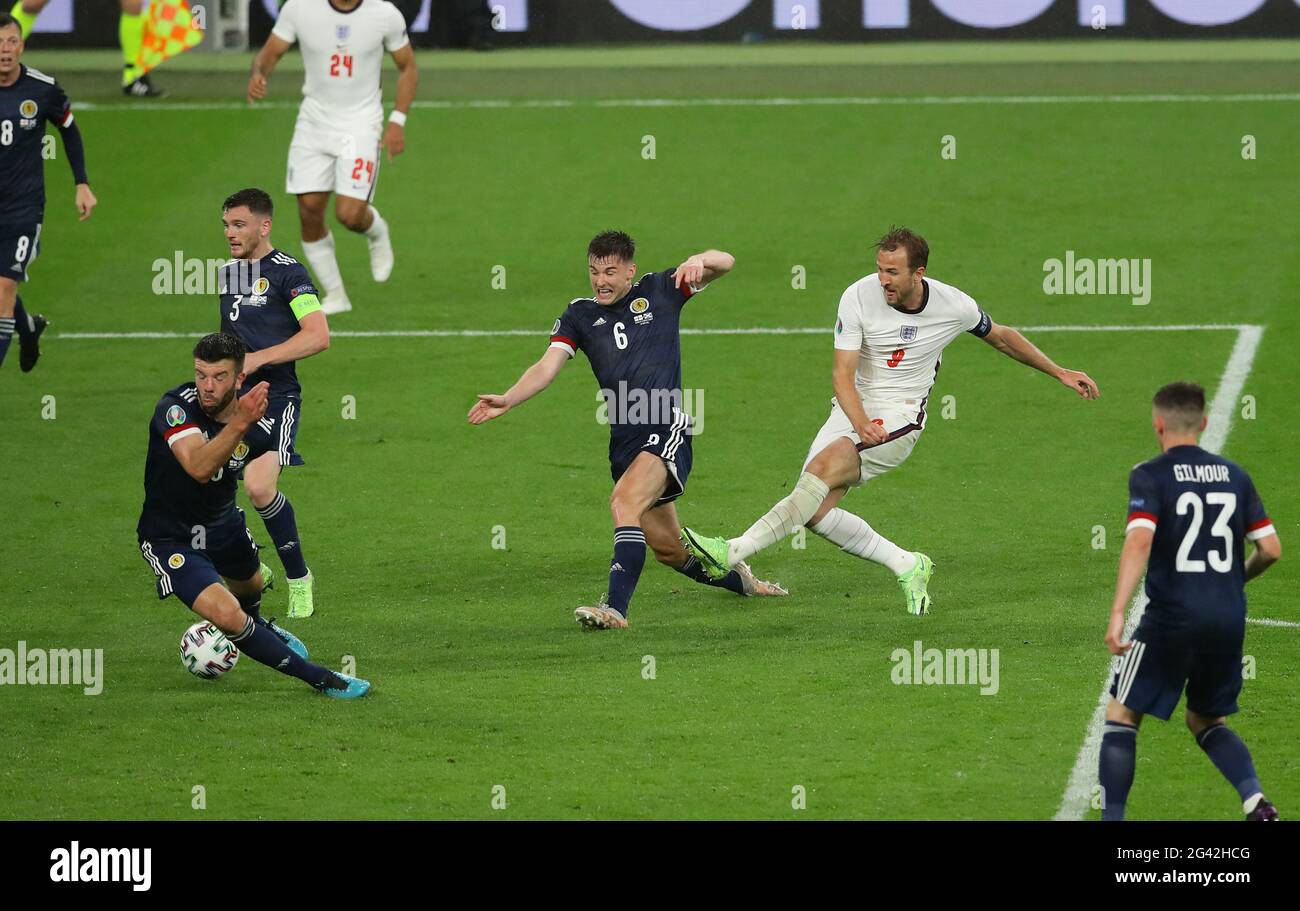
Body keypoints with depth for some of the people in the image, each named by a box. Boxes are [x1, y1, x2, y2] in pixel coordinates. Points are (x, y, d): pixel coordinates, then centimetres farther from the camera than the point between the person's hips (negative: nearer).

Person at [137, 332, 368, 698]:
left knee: (250, 586, 32)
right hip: (171, 539, -6)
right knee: (227, 616, -23)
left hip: (223, 523, 6)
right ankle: (319, 678, -8)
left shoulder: (255, 421, -13)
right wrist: (239, 423, -60)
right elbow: (199, 468, -50)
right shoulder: (176, 407, -31)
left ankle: (257, 627, 70)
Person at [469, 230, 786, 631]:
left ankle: (615, 608, -36)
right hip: (624, 442, 5)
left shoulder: (659, 292, 6)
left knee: (625, 503, -29)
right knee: (669, 549, 9)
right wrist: (507, 399, -17)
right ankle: (737, 578, 37)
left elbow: (724, 263, 3)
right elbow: (548, 366, 1)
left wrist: (701, 260, -21)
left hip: (667, 431, -5)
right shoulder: (580, 315, 13)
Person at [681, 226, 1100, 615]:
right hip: (853, 409, 3)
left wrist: (1060, 373, 18)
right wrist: (862, 425, -30)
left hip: (900, 417, -3)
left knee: (824, 468, -28)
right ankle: (907, 566, 3)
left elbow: (1002, 337, 15)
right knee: (816, 511, -15)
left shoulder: (955, 306, -7)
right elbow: (842, 373, -12)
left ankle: (734, 552, -34)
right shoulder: (859, 297, -10)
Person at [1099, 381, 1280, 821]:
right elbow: (1271, 549, 9)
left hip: (1172, 616, -5)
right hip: (1229, 620, 5)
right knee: (1206, 722, 21)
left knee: (1121, 716, 9)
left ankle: (1112, 817, 0)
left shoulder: (1150, 476, -5)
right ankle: (1256, 802, -2)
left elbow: (1139, 541, -20)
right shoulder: (1234, 475, 10)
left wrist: (1117, 613, -26)